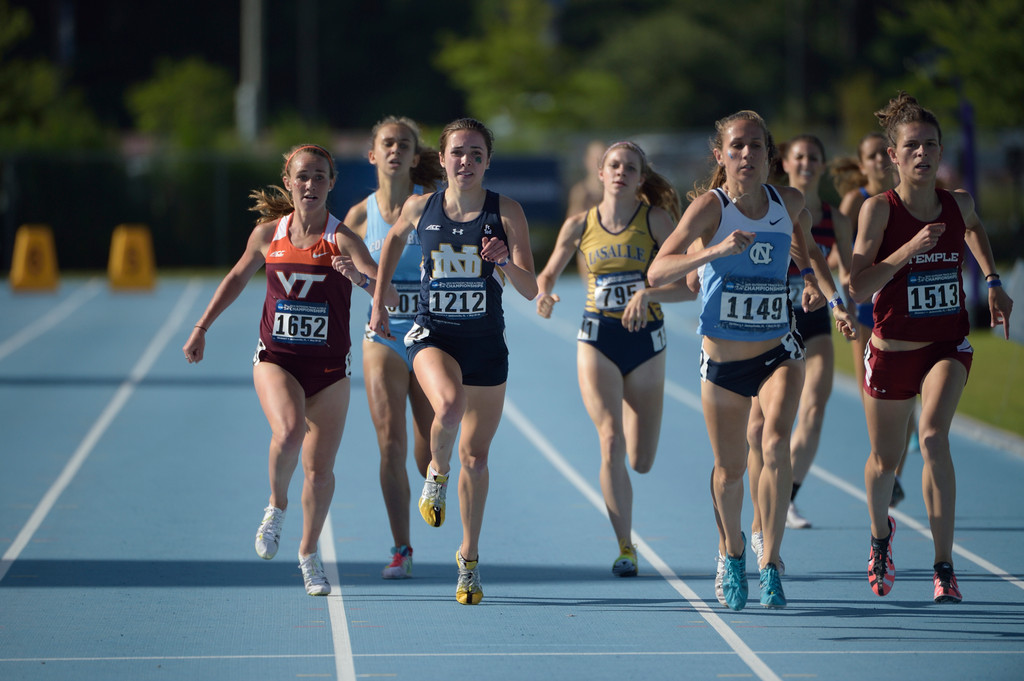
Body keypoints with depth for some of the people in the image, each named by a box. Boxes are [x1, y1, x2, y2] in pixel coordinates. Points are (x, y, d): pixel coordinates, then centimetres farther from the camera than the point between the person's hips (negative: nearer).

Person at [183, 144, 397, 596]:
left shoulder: (343, 240, -7)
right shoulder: (268, 234, 1)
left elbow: (389, 297, -18)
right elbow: (237, 278, 20)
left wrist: (360, 276, -37)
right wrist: (202, 328, 19)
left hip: (329, 369, 0)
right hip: (275, 359, 0)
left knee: (320, 470, 4)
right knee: (289, 431, -29)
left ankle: (309, 554, 27)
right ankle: (276, 506, -1)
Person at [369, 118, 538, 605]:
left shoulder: (506, 212, -6)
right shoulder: (419, 208, -1)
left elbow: (529, 290, -8)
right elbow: (395, 238, 22)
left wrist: (505, 261, -28)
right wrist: (378, 301, 22)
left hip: (486, 342, 1)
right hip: (432, 335, -1)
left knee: (475, 455, 7)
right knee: (449, 405, -33)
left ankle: (469, 559, 24)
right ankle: (437, 472, 0)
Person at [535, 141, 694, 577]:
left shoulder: (656, 220, -3)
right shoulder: (580, 225, 3)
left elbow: (689, 285, -8)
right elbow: (547, 274, 15)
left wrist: (648, 294, -25)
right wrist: (543, 295, -8)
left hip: (646, 340, 0)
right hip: (597, 340, 0)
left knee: (641, 461, 6)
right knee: (611, 442, -18)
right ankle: (625, 547, -13)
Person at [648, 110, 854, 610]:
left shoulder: (789, 202, -4)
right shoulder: (710, 207, -16)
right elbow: (656, 272, -30)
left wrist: (811, 270, 18)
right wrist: (715, 250, -41)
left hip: (777, 353, 1)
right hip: (721, 360, -1)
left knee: (776, 445, -23)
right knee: (729, 470, 11)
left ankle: (770, 561, -13)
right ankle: (733, 552, 41)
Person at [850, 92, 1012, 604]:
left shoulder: (957, 203, -3)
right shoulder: (879, 209, -14)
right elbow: (858, 287, -19)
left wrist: (993, 282, 13)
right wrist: (910, 250, -28)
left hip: (947, 345, 1)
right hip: (892, 348, -1)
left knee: (933, 436, -26)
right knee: (885, 462, 15)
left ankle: (944, 567, -21)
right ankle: (881, 533, 50)